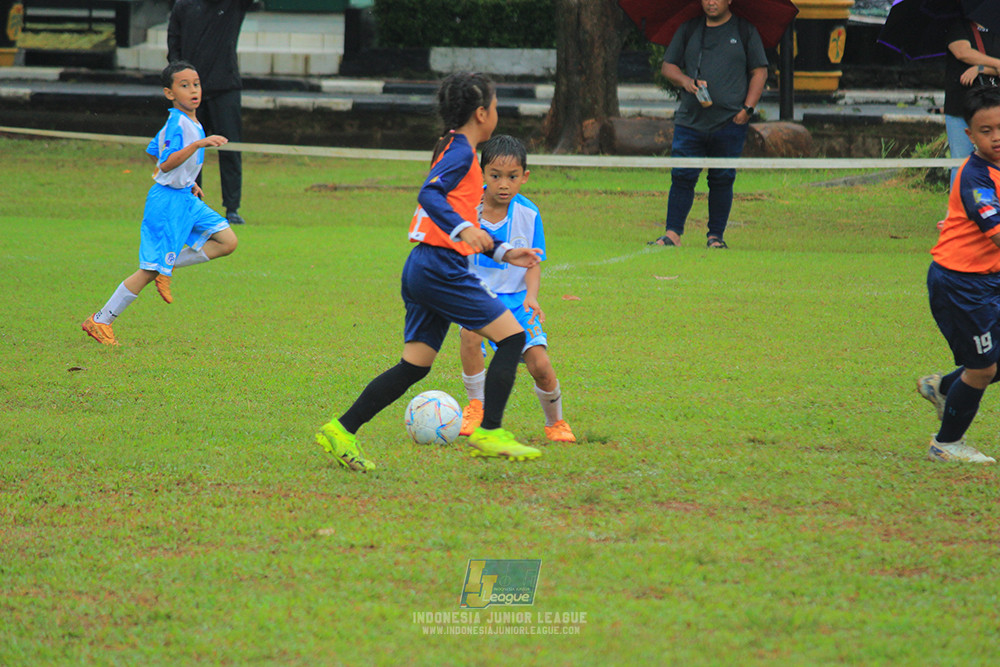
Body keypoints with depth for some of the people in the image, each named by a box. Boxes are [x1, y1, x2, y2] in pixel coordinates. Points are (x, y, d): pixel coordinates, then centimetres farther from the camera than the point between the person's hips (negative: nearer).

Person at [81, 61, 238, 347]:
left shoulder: (191, 123, 10)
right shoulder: (177, 124, -19)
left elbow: (154, 152, 23)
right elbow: (166, 163, -32)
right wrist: (198, 144, -40)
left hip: (185, 199, 9)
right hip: (167, 203, -9)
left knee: (227, 242, 1)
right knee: (149, 271, -5)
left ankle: (169, 266, 10)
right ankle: (100, 322, 6)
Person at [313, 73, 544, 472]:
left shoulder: (453, 149, 23)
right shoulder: (461, 152, -7)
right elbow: (430, 194, -24)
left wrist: (503, 252, 28)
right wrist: (464, 229, -38)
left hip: (424, 270, 10)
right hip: (442, 268, -10)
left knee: (415, 365, 8)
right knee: (512, 336, -6)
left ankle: (341, 431, 4)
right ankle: (489, 432, -8)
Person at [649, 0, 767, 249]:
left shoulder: (745, 31, 6)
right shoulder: (688, 30, 12)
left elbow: (760, 72, 7)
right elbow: (668, 66, 16)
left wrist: (747, 108, -3)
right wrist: (684, 81, -6)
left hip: (730, 122, -2)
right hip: (690, 121, 2)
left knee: (722, 180, 2)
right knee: (682, 177, -5)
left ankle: (716, 236, 9)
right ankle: (672, 234, -6)